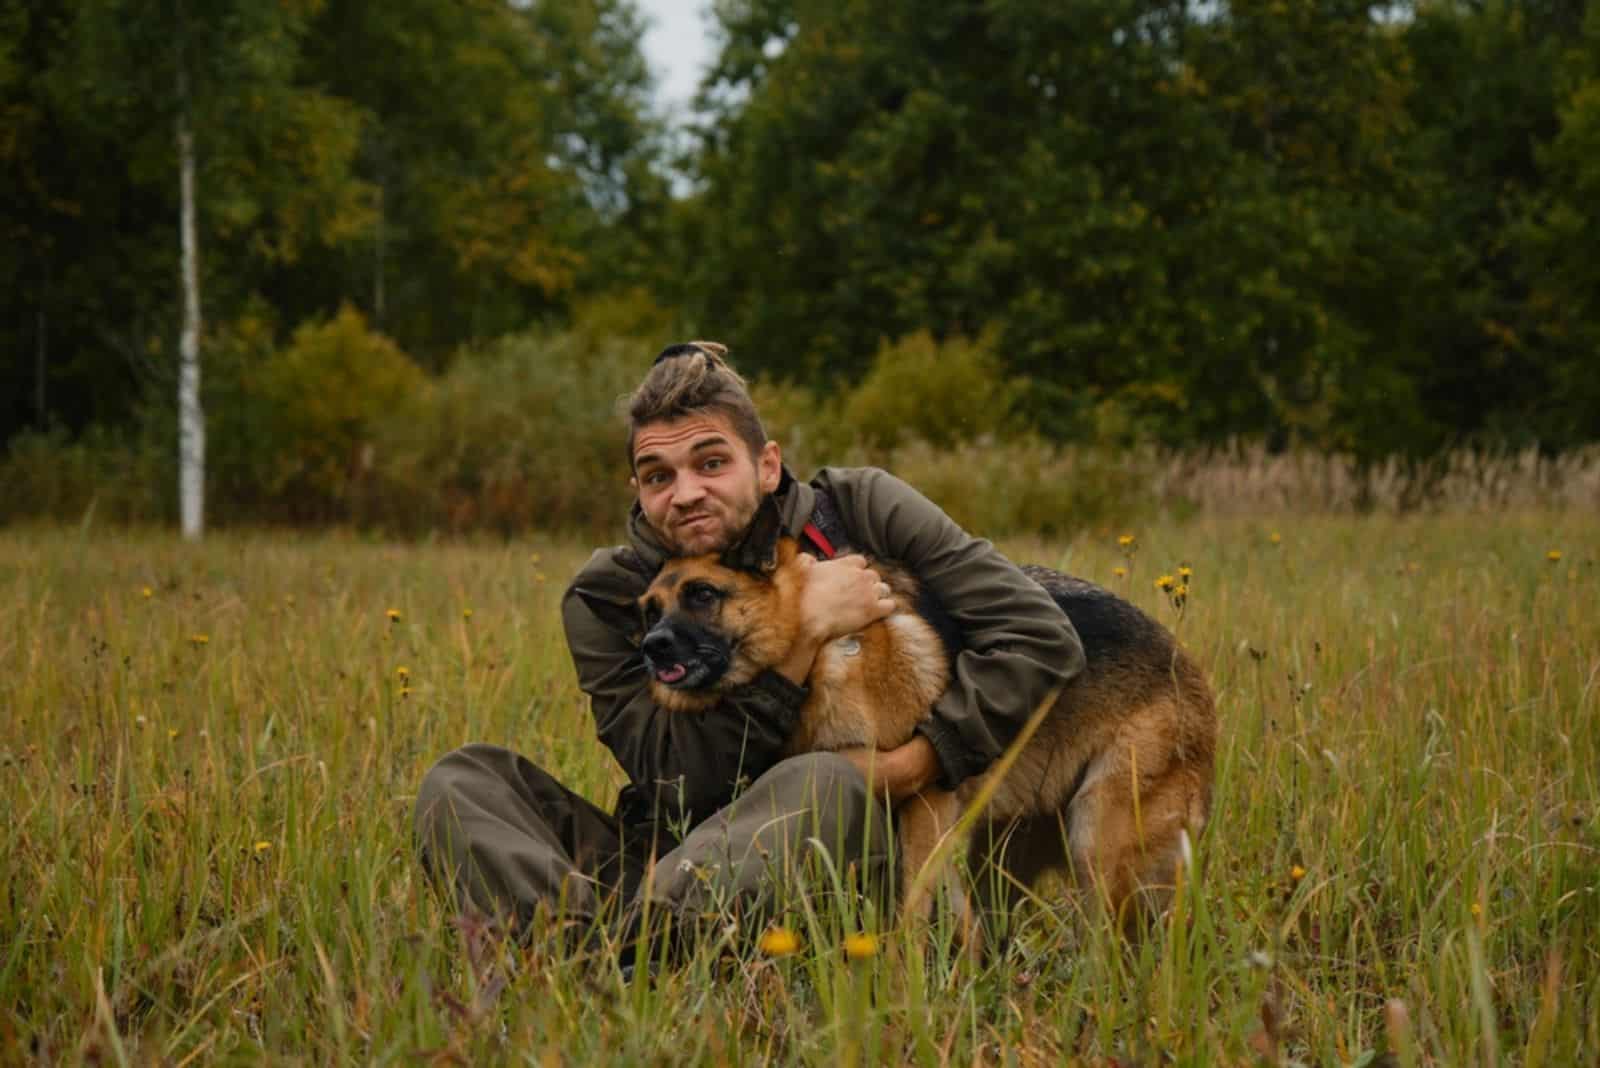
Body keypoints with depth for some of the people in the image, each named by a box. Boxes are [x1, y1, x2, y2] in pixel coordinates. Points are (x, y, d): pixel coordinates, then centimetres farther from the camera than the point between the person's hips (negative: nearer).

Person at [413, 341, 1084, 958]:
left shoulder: (862, 512, 0)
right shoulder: (606, 600, 0)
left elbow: (1041, 638, -5)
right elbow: (675, 781, -13)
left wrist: (913, 765, -16)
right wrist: (804, 633, -17)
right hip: (675, 865, 2)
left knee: (823, 784, -36)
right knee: (462, 782, -16)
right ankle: (571, 934, -49)